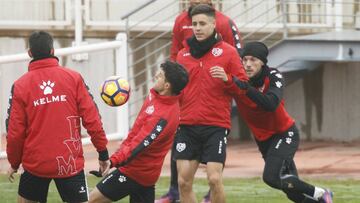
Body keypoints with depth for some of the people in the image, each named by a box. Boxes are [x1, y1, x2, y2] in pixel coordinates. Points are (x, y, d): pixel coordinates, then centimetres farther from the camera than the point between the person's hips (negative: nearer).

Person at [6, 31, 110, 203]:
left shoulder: (20, 85, -4)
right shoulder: (73, 78, -4)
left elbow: (15, 131, -3)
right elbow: (91, 118, -5)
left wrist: (14, 163, 11)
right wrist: (103, 152, 4)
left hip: (35, 163, 0)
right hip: (71, 163, 0)